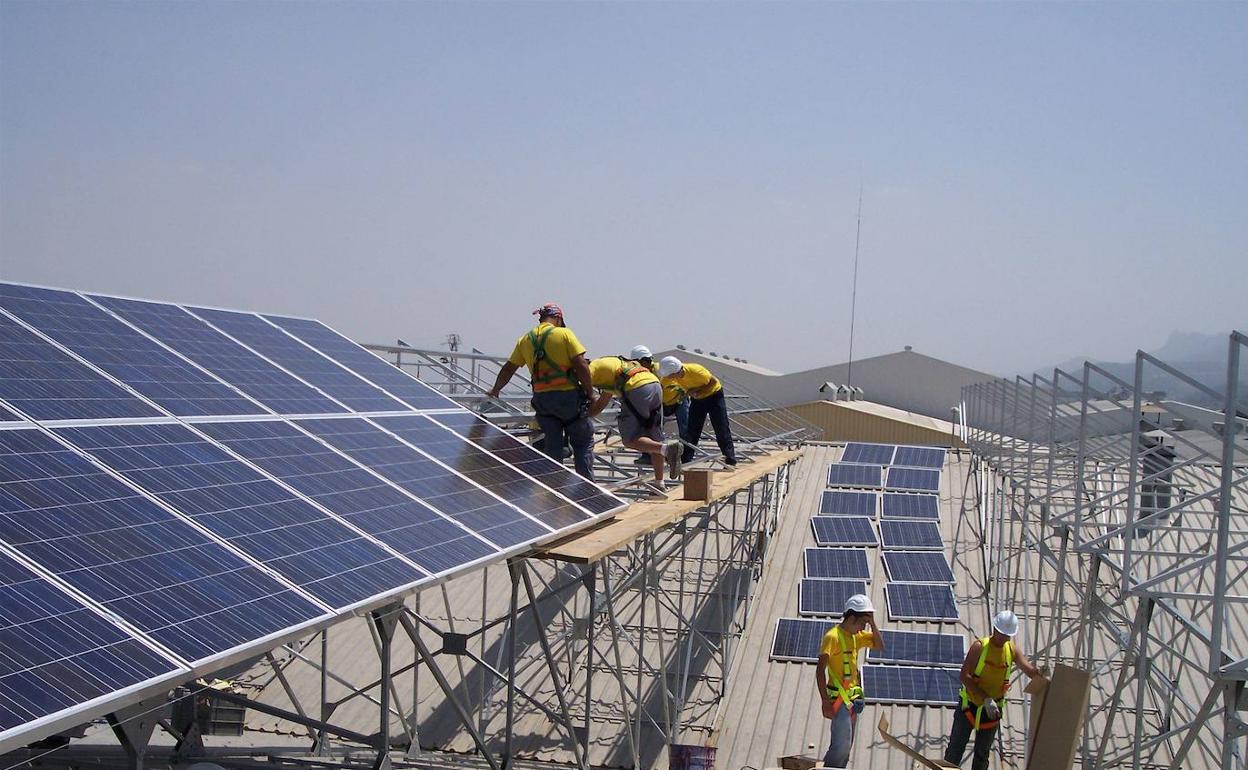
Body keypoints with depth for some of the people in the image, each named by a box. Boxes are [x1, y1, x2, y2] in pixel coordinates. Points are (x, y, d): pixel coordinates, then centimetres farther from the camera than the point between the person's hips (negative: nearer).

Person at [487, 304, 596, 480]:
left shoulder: (525, 340, 10)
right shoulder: (564, 334, -4)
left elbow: (508, 369, 15)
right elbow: (581, 365, -11)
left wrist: (495, 390, 30)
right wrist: (590, 393, -2)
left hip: (542, 398, 4)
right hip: (568, 395, -4)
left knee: (552, 446, 10)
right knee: (583, 442, 9)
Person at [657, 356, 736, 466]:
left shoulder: (695, 371, -36)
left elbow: (713, 382, -22)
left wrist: (698, 392, -28)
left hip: (713, 394, -5)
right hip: (697, 399, 5)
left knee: (721, 429, -6)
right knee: (691, 431, 0)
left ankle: (730, 460, -2)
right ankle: (685, 460, 5)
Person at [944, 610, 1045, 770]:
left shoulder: (1012, 649, -3)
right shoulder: (979, 646, -15)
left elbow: (1030, 670, -10)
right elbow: (965, 676, -21)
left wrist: (1040, 673, -33)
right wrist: (986, 698, -28)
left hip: (992, 710, 3)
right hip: (970, 704, -3)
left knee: (982, 753, 13)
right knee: (956, 749, 3)